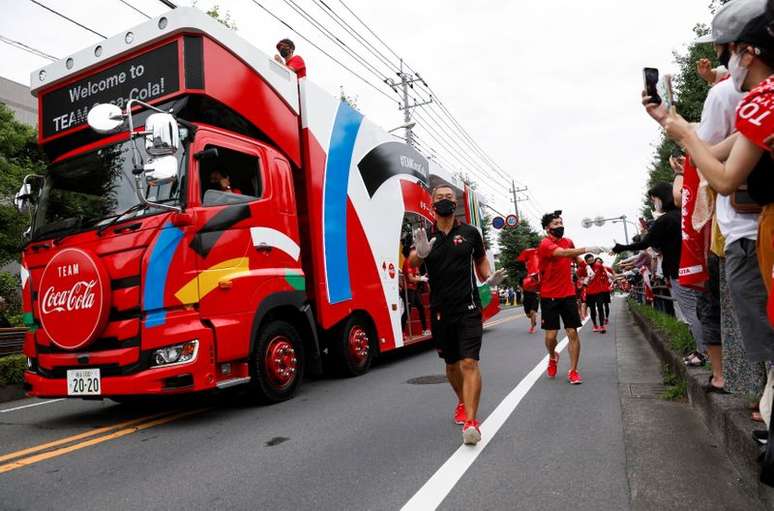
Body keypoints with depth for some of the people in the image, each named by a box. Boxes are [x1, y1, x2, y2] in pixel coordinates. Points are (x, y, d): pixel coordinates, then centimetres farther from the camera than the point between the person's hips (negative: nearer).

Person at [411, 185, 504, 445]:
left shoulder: (469, 232, 3)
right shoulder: (425, 237, 3)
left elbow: (481, 259, 16)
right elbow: (412, 264, -11)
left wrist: (489, 277, -5)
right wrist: (420, 252, -34)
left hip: (468, 308, -2)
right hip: (440, 311, 2)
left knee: (469, 362, -14)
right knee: (451, 363, 17)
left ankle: (471, 422, -13)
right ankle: (463, 402, 41)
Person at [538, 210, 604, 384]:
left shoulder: (568, 241, 7)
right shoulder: (545, 244, -13)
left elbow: (575, 258, 26)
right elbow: (563, 253, -32)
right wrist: (587, 249, -40)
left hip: (568, 294, 4)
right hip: (549, 296, -4)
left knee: (573, 333, -1)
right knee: (551, 335, 0)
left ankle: (573, 371, 9)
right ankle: (553, 357, 31)